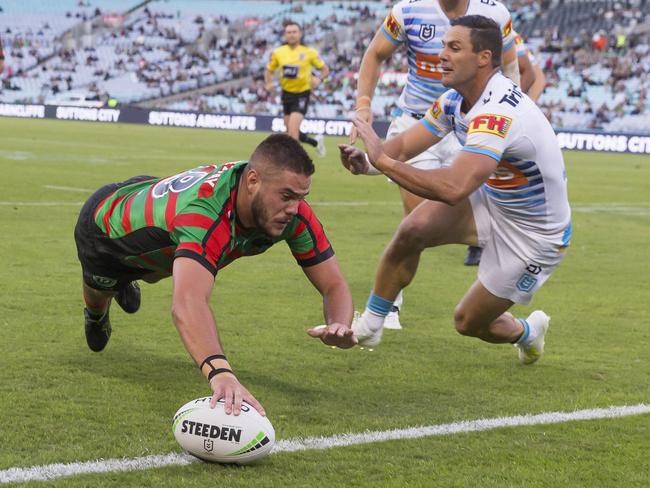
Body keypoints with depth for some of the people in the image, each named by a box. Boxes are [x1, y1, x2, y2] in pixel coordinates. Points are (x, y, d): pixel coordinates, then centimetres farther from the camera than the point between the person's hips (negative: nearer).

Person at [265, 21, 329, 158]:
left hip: (302, 94, -5)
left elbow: (325, 70, 2)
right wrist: (269, 83, -8)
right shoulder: (278, 52, 1)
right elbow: (269, 71, 12)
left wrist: (319, 79, -20)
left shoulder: (309, 52, -7)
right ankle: (316, 141, 37)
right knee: (291, 131, 11)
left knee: (293, 129, -19)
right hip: (287, 94, 5)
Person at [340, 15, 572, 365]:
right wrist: (367, 161, -28)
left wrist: (382, 159, -41)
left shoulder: (498, 113, -36)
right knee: (412, 230, -17)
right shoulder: (455, 99, -6)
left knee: (468, 322, 4)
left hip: (534, 235, -7)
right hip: (491, 202, 7)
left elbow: (453, 189, -47)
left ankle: (527, 332, 38)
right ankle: (368, 326, 0)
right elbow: (404, 144, -5)